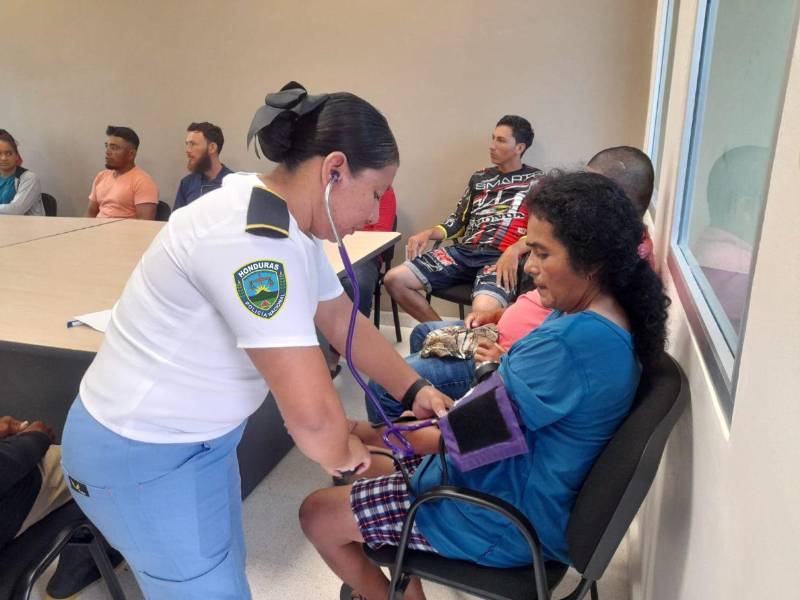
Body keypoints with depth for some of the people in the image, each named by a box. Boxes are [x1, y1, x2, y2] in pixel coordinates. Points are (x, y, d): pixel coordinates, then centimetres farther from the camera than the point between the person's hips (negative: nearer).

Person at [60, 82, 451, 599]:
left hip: (200, 435, 9)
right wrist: (341, 456, -12)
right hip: (142, 454, -9)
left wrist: (414, 390, 0)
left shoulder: (289, 223, -1)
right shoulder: (253, 241, -33)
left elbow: (344, 321, 8)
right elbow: (311, 411, -34)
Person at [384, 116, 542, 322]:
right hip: (464, 251, 6)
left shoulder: (537, 181, 10)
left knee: (482, 313, -38)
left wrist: (514, 251, -22)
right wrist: (428, 233, 3)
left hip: (500, 258, -5)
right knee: (394, 279, -11)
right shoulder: (479, 178, 24)